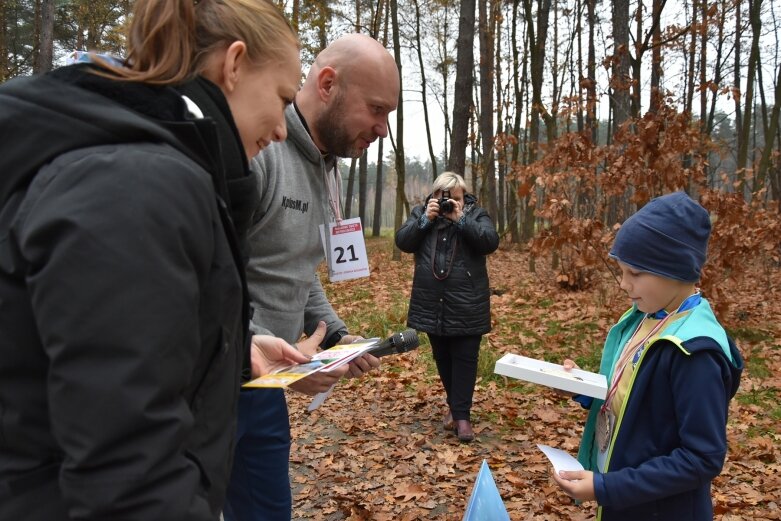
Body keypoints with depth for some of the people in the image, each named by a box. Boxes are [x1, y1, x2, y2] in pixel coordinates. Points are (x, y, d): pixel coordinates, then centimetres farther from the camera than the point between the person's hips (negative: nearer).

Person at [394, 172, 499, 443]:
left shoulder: (476, 214, -1)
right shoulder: (421, 213, 5)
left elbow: (491, 242, -17)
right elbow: (403, 242, -6)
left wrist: (461, 219, -21)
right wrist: (425, 219, -17)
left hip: (466, 305, -3)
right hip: (432, 303, 3)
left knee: (464, 359, 1)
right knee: (442, 357, 15)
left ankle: (462, 414, 8)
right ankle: (454, 405, 32)